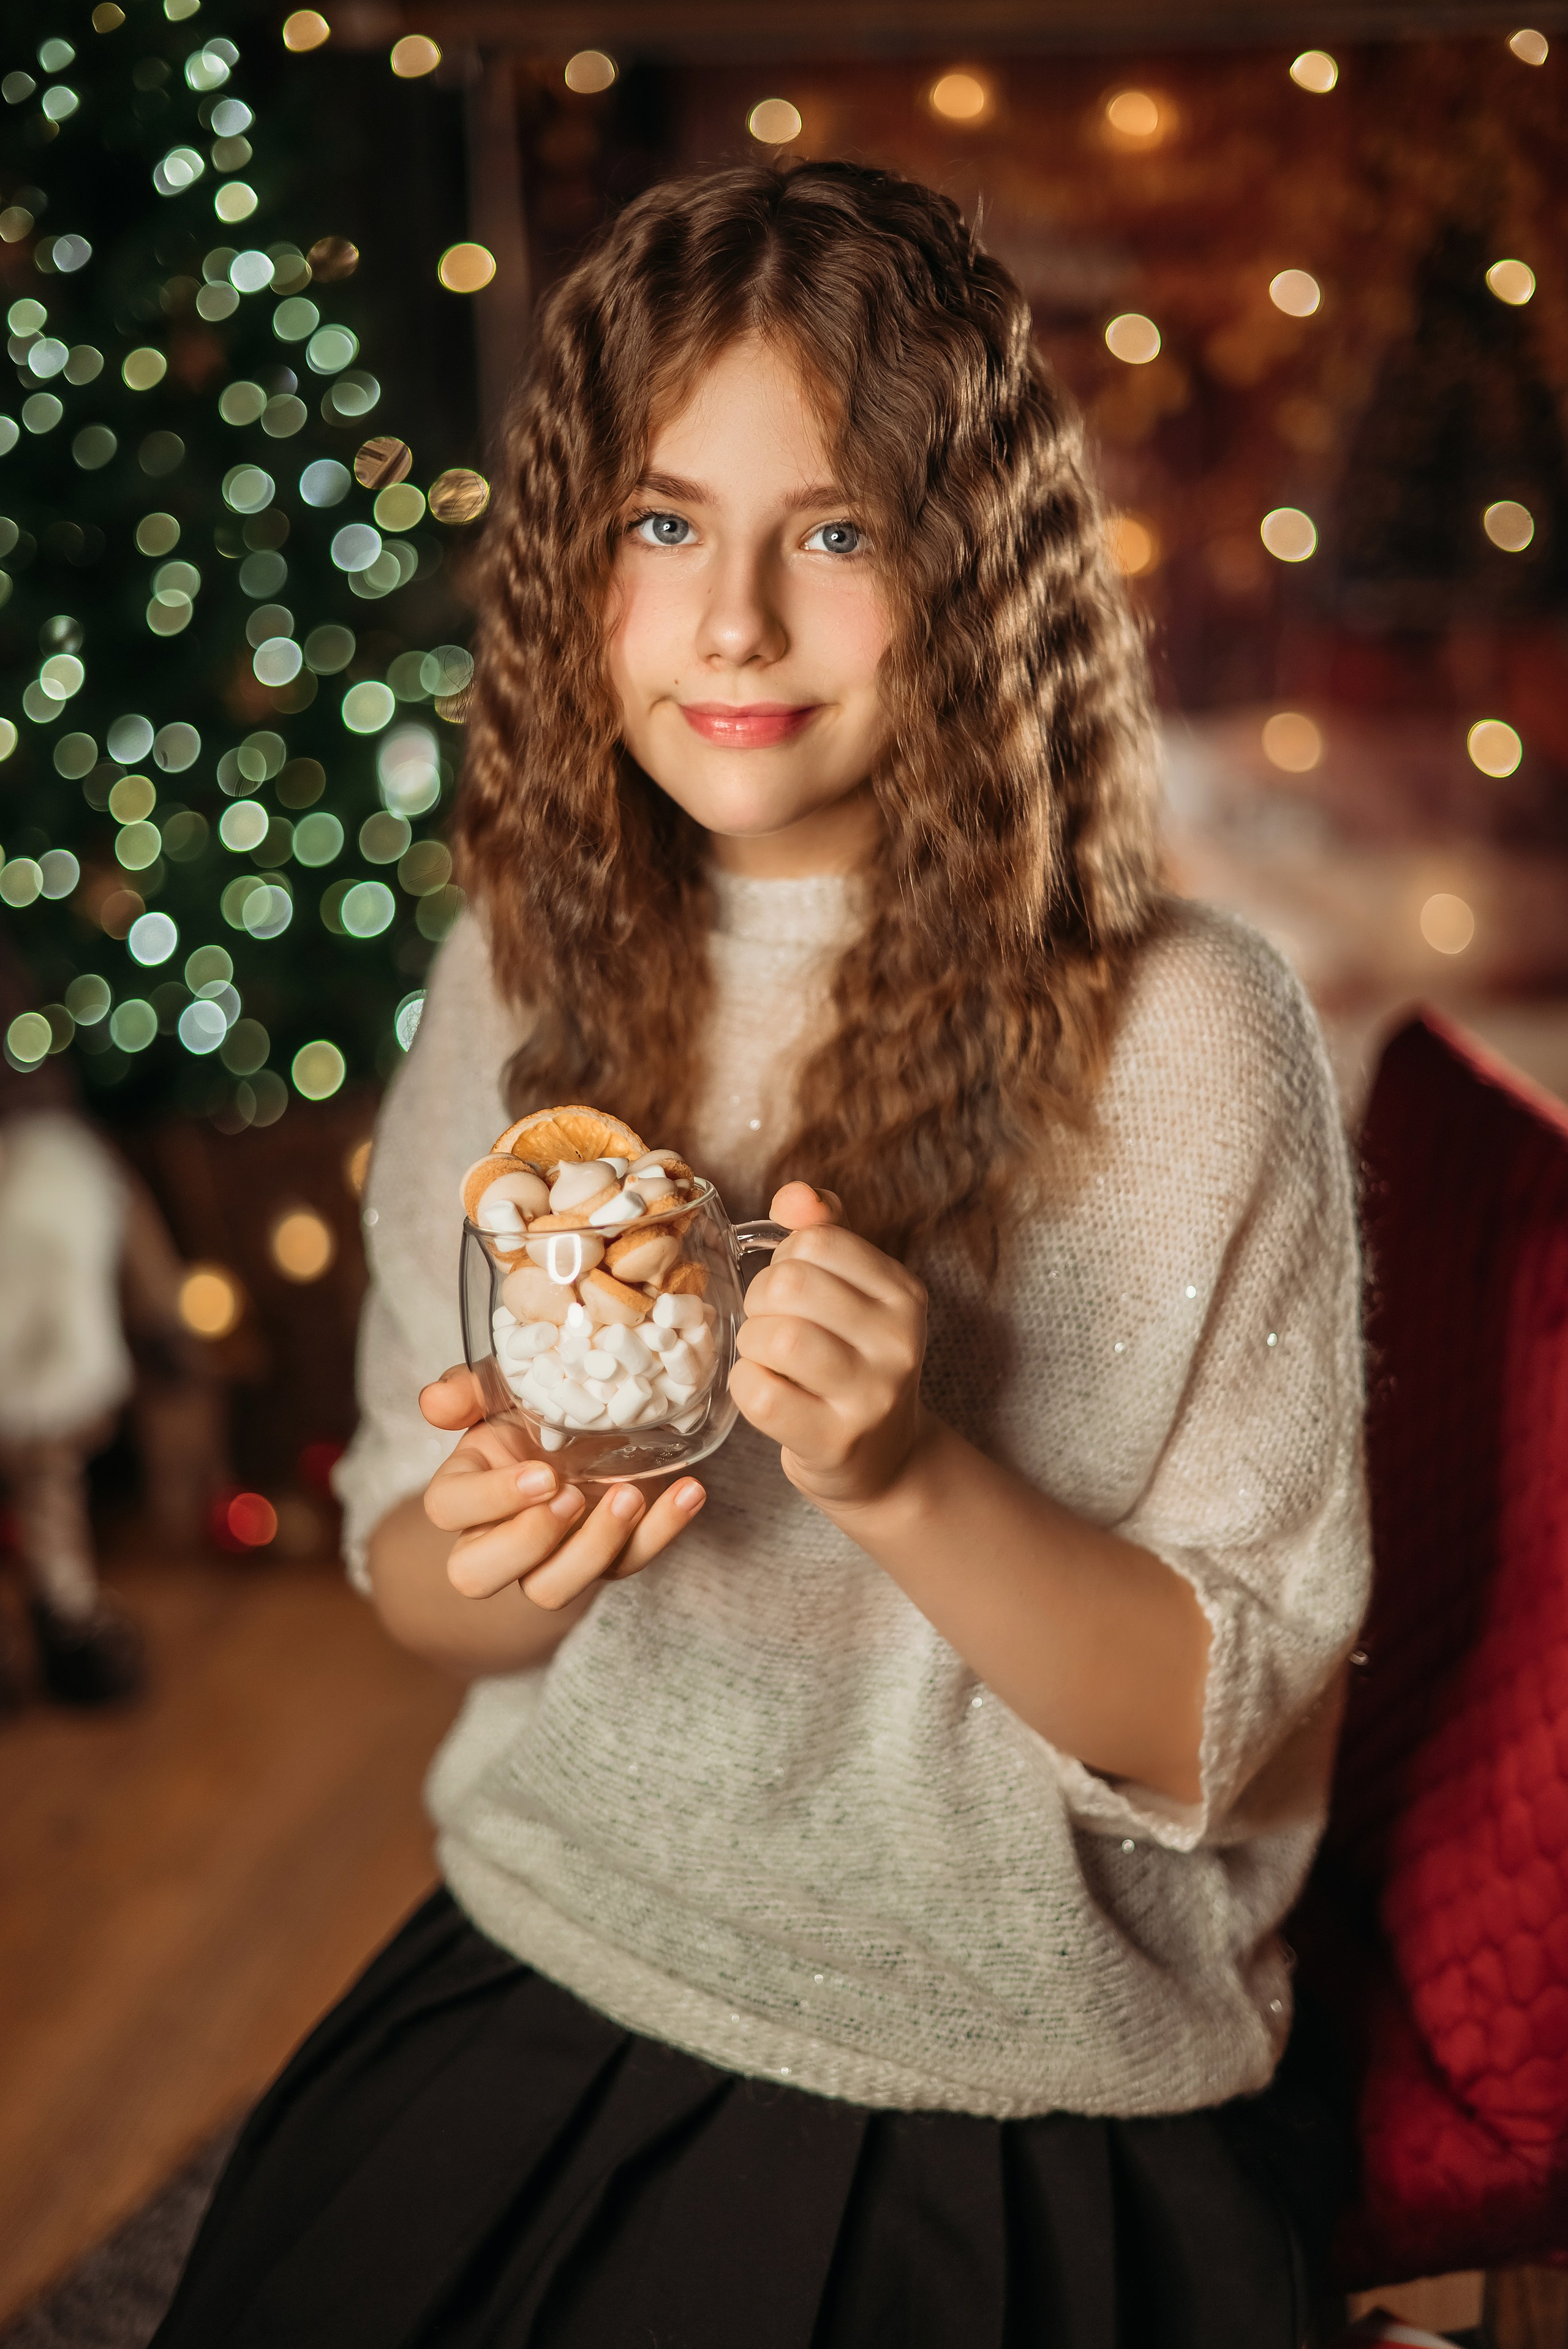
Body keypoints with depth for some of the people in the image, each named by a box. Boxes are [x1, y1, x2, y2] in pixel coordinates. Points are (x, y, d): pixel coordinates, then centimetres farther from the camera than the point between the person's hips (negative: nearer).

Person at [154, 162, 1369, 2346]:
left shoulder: (1191, 1035, -12)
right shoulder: (520, 982, 0)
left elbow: (1228, 1730, -9)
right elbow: (406, 1576, 6)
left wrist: (908, 1479, -25)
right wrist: (495, 1552, -16)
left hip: (1025, 2099, -3)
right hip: (544, 1985, 3)